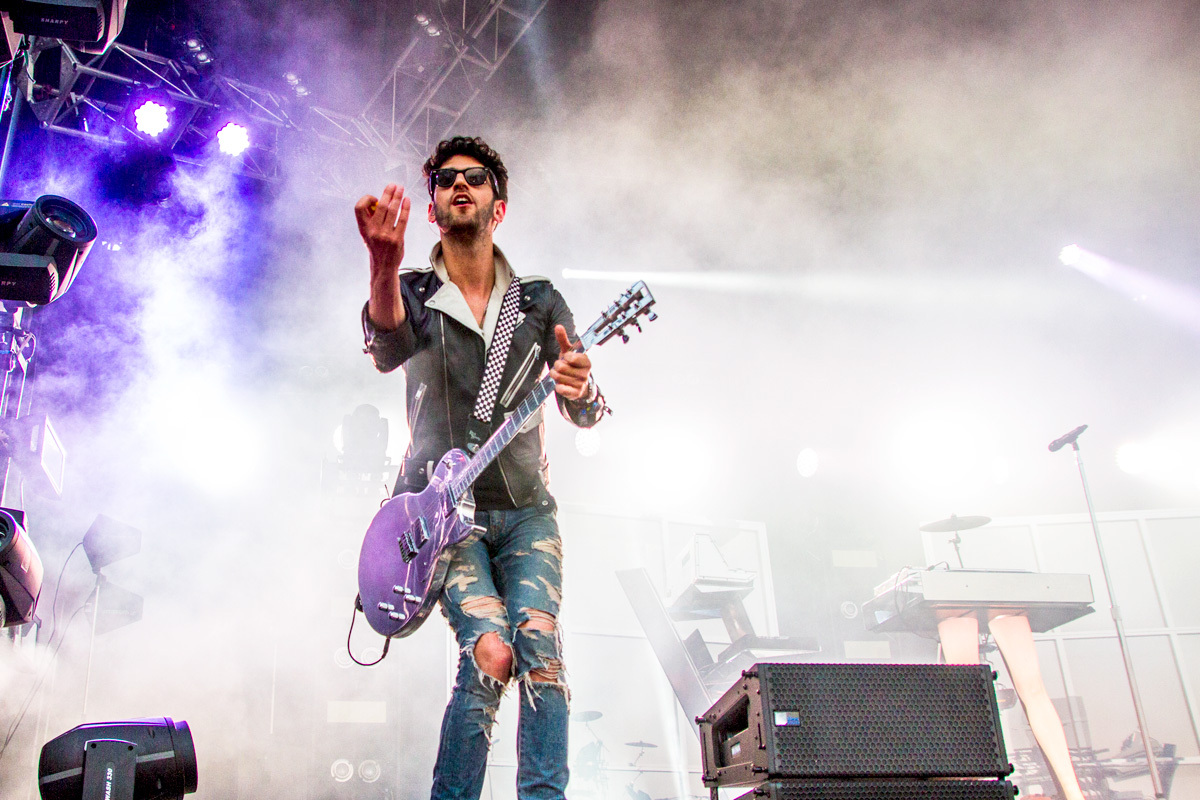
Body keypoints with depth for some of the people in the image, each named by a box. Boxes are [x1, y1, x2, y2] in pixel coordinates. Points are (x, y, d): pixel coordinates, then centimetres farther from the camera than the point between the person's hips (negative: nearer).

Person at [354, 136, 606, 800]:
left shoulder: (540, 301, 9)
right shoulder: (412, 293, 2)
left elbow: (585, 415, 1)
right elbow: (388, 349, -24)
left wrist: (578, 387, -26)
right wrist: (384, 268, -46)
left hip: (525, 509, 2)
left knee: (538, 640, -18)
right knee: (490, 650, -20)